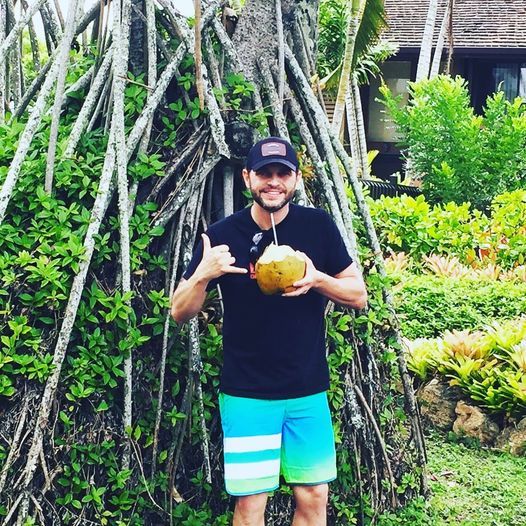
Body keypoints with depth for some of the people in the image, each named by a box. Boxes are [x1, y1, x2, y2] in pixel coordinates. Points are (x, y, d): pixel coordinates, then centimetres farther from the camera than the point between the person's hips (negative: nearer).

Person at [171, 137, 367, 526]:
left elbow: (359, 295, 3)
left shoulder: (318, 226, -2)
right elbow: (180, 313, -1)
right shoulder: (223, 235, -5)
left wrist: (318, 279, -17)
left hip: (309, 391, 2)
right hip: (246, 394, -1)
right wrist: (203, 274, -21)